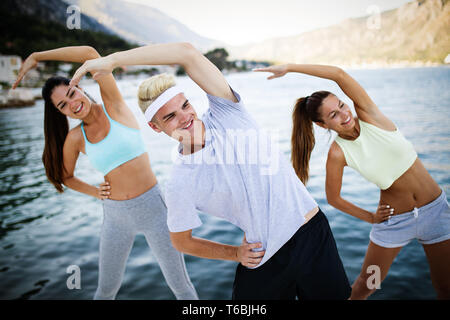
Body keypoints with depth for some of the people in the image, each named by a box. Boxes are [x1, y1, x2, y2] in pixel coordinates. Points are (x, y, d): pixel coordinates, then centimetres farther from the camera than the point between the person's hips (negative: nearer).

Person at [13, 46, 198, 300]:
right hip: (116, 215, 3)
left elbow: (91, 53, -18)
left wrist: (37, 56, -9)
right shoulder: (75, 138, 1)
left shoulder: (115, 107, -7)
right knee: (106, 289, 18)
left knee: (181, 286, 9)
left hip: (152, 206, -3)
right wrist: (95, 192, 2)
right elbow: (65, 177, 18)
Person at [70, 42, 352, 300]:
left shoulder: (226, 113, -8)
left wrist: (112, 59, -17)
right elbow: (181, 241, 6)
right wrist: (235, 253, -3)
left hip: (313, 234, 2)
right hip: (264, 260, -1)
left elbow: (188, 53, -20)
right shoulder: (180, 184, -9)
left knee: (336, 294, 17)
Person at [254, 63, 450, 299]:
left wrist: (289, 67, -24)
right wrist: (370, 218, 1)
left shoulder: (369, 115, -14)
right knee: (366, 285, 12)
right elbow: (333, 198, -2)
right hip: (394, 221, -1)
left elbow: (340, 74, -27)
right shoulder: (338, 153, -15)